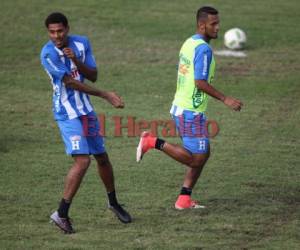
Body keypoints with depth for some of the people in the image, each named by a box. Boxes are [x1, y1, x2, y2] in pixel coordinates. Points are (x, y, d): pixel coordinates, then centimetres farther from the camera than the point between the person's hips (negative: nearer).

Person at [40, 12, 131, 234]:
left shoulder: (81, 43, 1)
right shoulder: (48, 54, -17)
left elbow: (93, 76, 0)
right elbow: (70, 83, -18)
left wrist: (76, 61, -20)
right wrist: (105, 95, -16)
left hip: (86, 110, 6)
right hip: (68, 113, -6)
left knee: (102, 157, 16)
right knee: (82, 161, -18)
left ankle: (113, 202, 36)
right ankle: (62, 214, -12)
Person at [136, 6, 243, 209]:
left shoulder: (189, 43, 12)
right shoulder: (204, 48, -18)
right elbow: (200, 82, -24)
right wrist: (225, 99, -20)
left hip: (181, 107, 10)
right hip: (191, 112, -10)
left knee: (204, 154, 14)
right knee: (196, 158, -5)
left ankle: (184, 200, 12)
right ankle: (153, 142, -5)